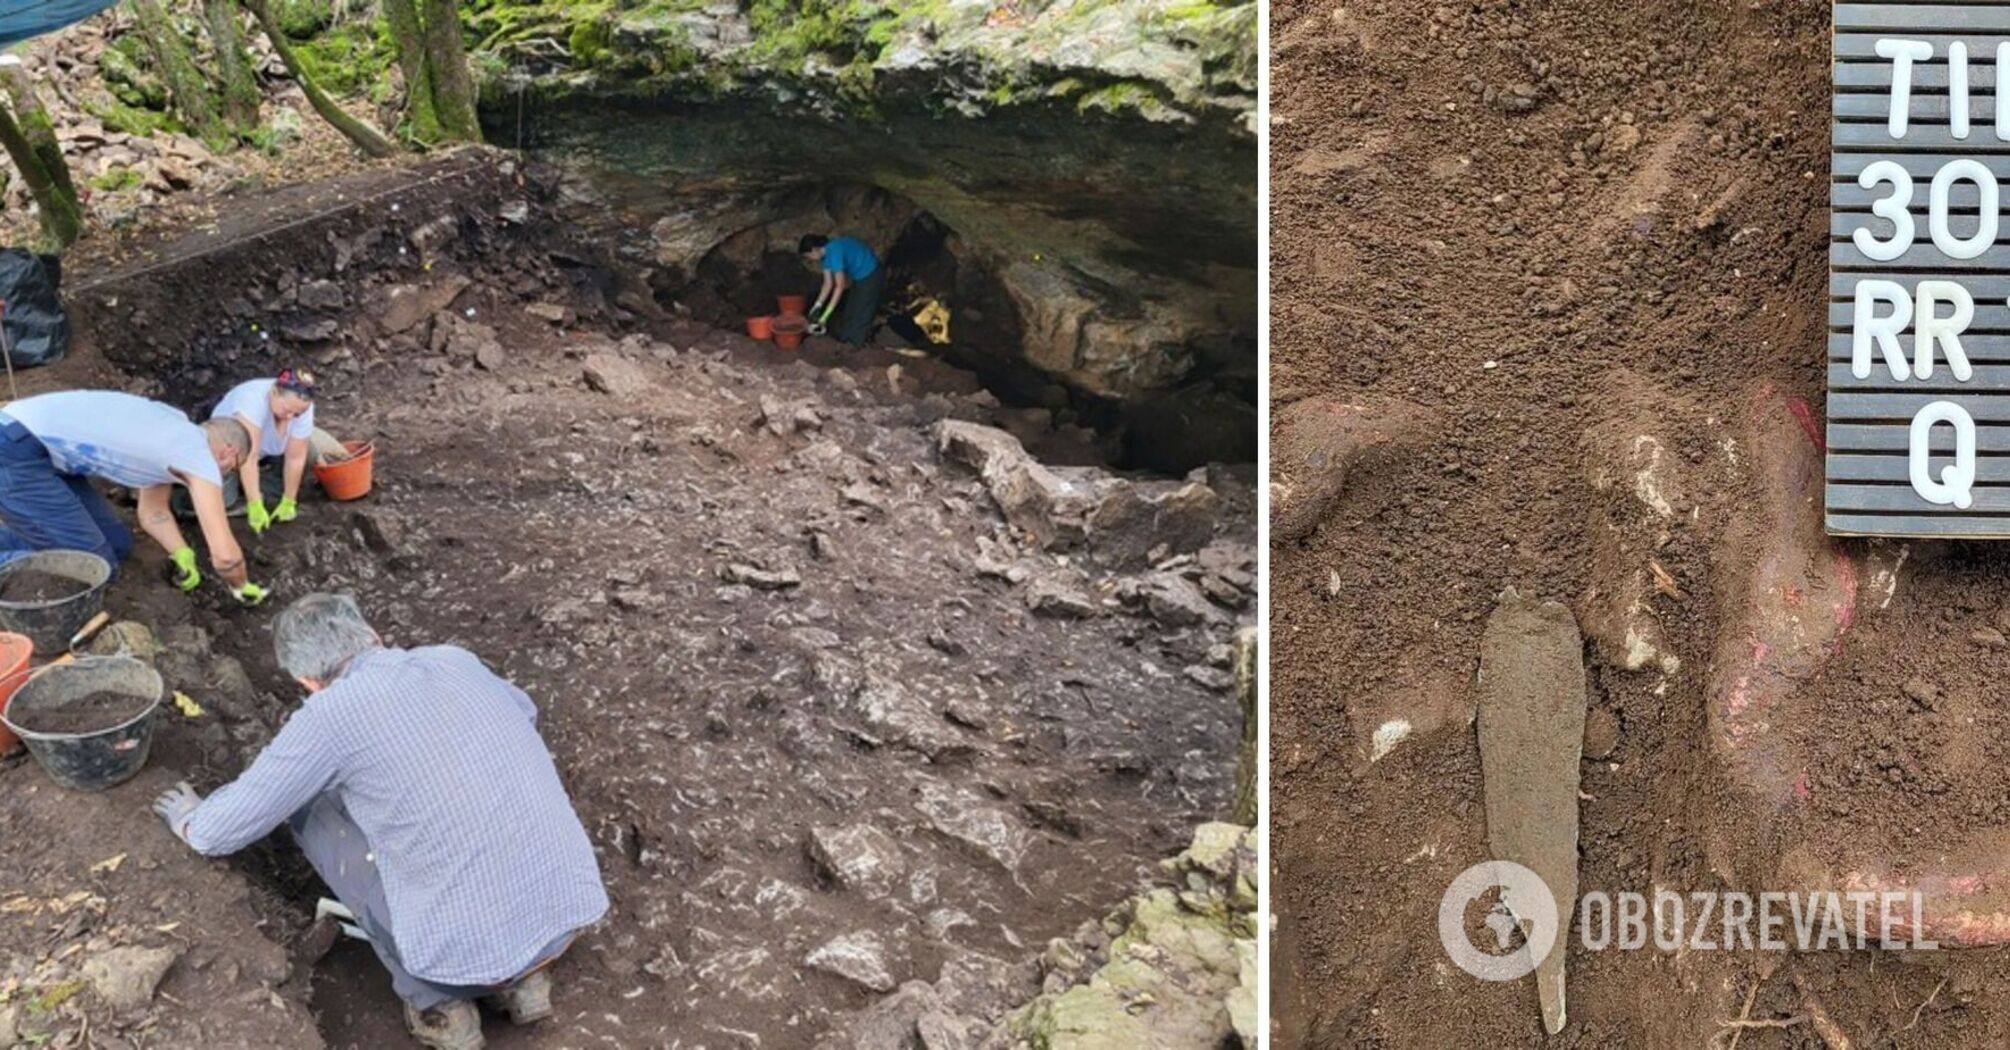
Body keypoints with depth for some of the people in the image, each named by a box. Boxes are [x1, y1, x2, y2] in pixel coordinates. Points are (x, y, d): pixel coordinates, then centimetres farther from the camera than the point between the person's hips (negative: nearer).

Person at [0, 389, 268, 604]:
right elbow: (224, 554, -14)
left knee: (117, 544, 14)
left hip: (32, 443, 10)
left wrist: (184, 557, 11)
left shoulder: (175, 431, 18)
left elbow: (153, 513, 26)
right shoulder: (201, 457, -10)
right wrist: (242, 587, 6)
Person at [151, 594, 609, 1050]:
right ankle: (520, 976, 19)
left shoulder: (328, 715, -5)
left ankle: (438, 1002, 15)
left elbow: (224, 829, 9)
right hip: (573, 905, 5)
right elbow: (522, 712, 35)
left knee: (312, 811, 15)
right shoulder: (455, 661, 10)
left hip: (470, 944, -5)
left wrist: (192, 821, 33)